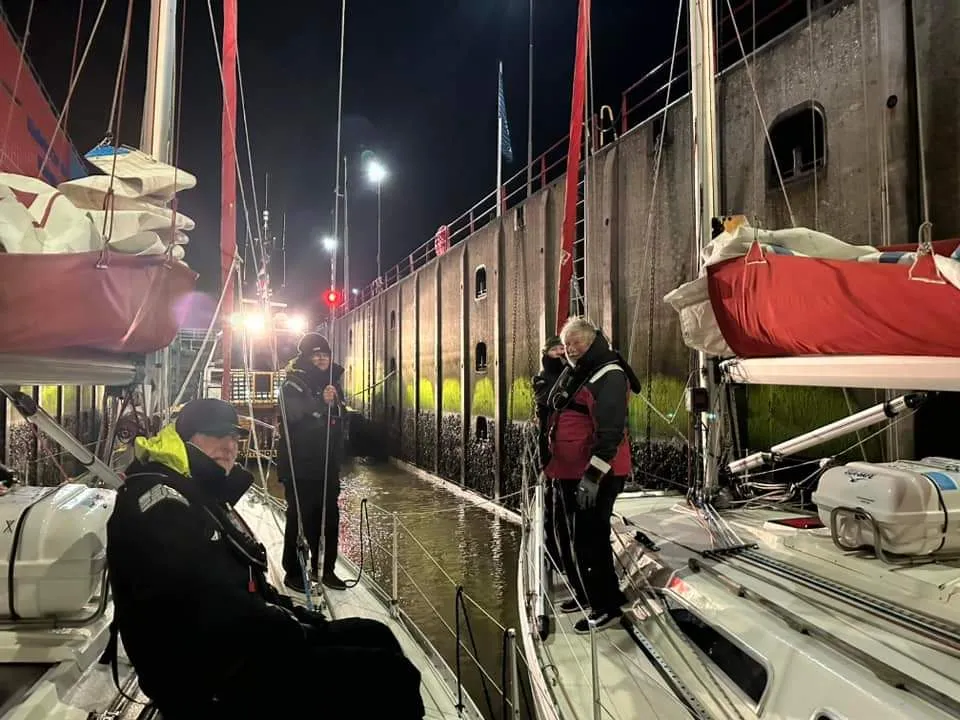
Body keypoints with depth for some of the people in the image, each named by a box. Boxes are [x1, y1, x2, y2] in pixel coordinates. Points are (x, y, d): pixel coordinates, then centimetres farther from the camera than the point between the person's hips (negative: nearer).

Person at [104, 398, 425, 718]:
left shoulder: (206, 498, 20)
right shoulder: (158, 498, -14)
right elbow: (208, 607, -26)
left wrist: (301, 619, 4)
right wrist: (299, 633, -18)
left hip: (239, 648, 10)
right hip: (210, 681, -10)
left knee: (374, 636, 9)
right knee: (387, 675, -16)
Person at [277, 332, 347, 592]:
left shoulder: (332, 383, 14)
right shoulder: (293, 383, -7)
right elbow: (293, 414, -23)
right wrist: (321, 403, -33)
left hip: (328, 465, 7)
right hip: (299, 466, -6)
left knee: (330, 518, 8)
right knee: (300, 518, -2)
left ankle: (326, 569, 21)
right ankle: (293, 572, 12)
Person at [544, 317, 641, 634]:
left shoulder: (609, 376, -16)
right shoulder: (571, 374, 14)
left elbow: (611, 432, -24)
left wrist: (593, 476, -27)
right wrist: (552, 462, 25)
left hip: (597, 475, -10)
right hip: (568, 471, 10)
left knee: (590, 538, -6)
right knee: (566, 533, 18)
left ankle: (607, 606, 10)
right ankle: (585, 593, 35)